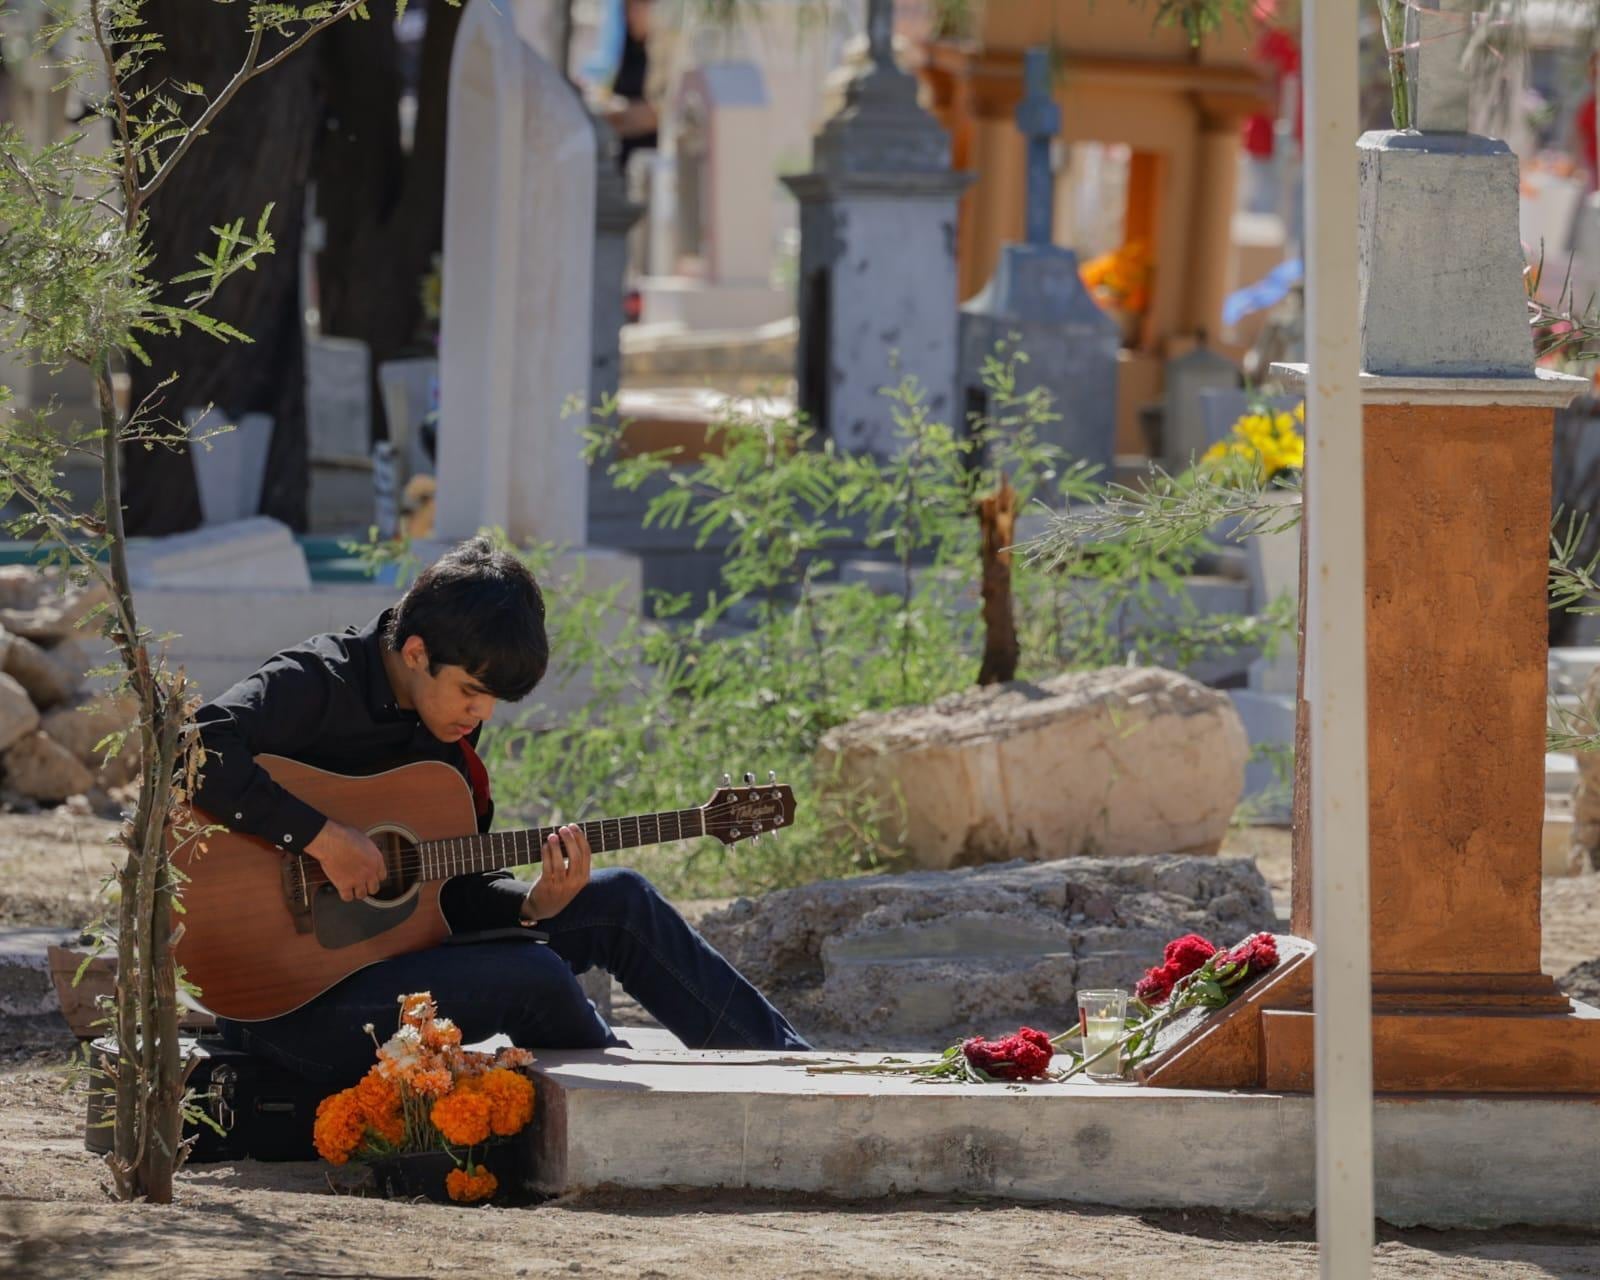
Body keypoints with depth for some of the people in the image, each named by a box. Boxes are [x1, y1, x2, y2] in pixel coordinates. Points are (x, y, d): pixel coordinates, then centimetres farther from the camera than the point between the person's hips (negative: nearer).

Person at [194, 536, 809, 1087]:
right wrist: (322, 837, -32)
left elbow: (454, 891, 9)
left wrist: (532, 905, -12)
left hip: (391, 955, 9)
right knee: (533, 978, -26)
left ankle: (799, 1066, 17)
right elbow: (194, 753, -33)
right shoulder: (316, 685, -17)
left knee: (619, 902, 6)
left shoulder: (446, 731, 8)